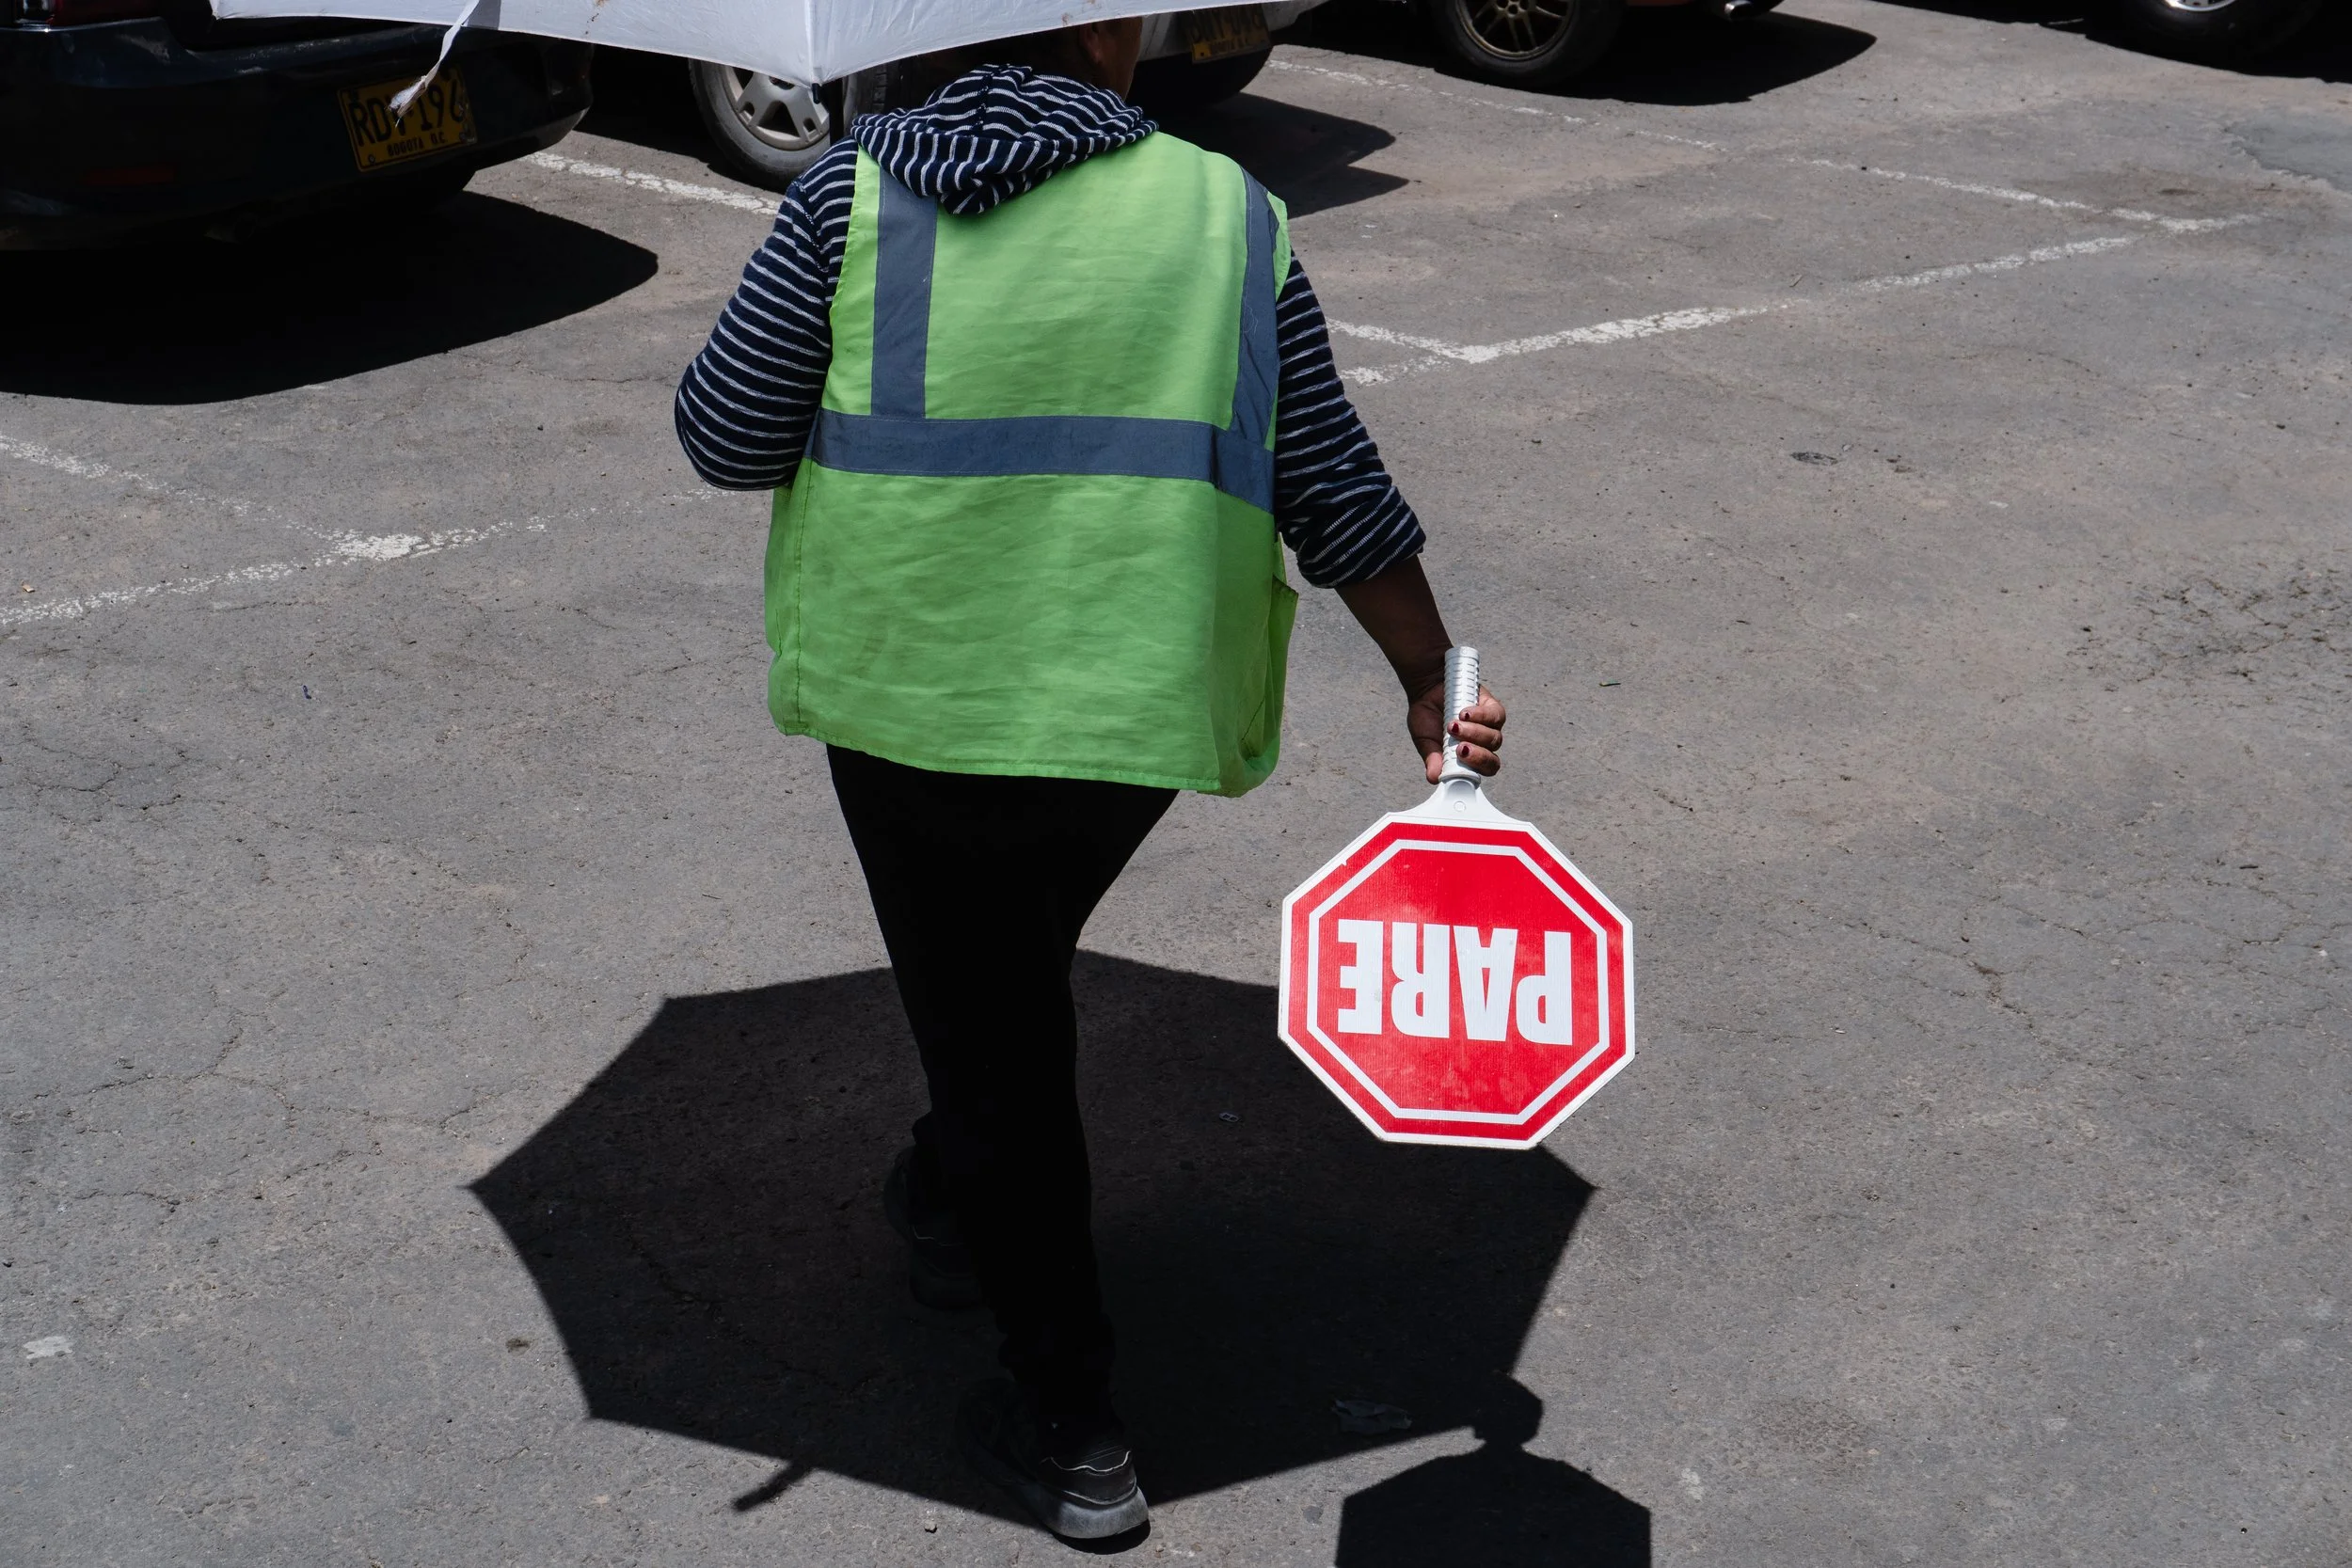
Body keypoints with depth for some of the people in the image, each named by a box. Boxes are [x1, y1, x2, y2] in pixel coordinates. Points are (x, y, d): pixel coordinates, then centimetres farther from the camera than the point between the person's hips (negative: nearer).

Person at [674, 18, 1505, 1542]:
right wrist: (1433, 679, 12)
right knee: (1013, 971, 29)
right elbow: (1337, 493, 2)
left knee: (987, 1026, 12)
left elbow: (726, 436, -3)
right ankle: (953, 1207, 52)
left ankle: (1071, 1432, 18)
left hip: (908, 691, -2)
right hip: (1140, 707, 2)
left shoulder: (857, 189, -4)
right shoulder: (1229, 215, 0)